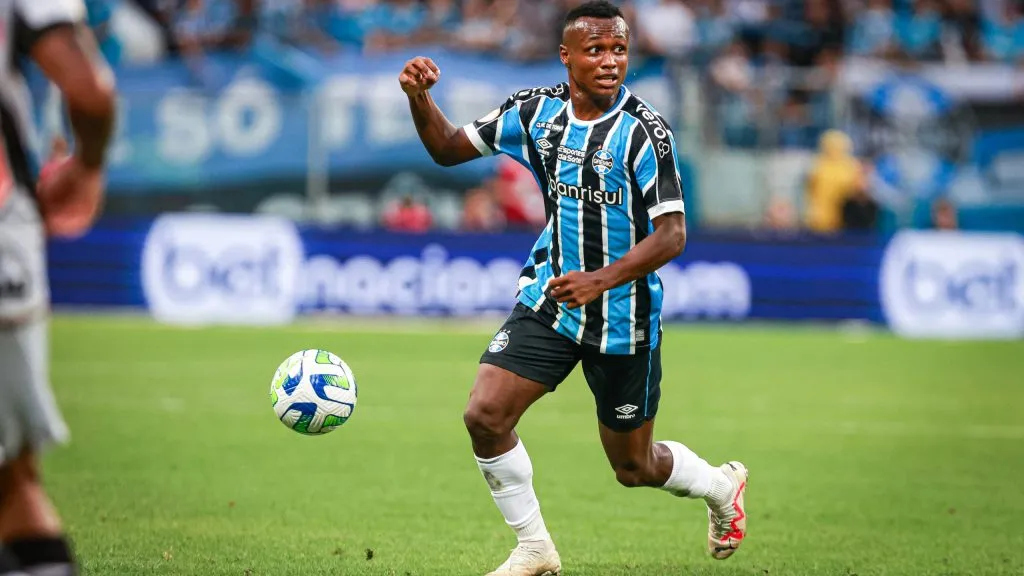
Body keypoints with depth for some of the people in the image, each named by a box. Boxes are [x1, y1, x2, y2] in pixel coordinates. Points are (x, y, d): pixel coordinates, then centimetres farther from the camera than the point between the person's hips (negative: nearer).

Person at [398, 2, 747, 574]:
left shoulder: (644, 130, -18)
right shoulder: (535, 111, -4)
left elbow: (672, 234, -20)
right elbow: (450, 148, 6)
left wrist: (601, 280, -33)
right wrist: (420, 98, -14)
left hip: (624, 318, -4)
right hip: (549, 301, 4)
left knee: (633, 467, 9)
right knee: (485, 415, -14)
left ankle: (722, 485, 43)